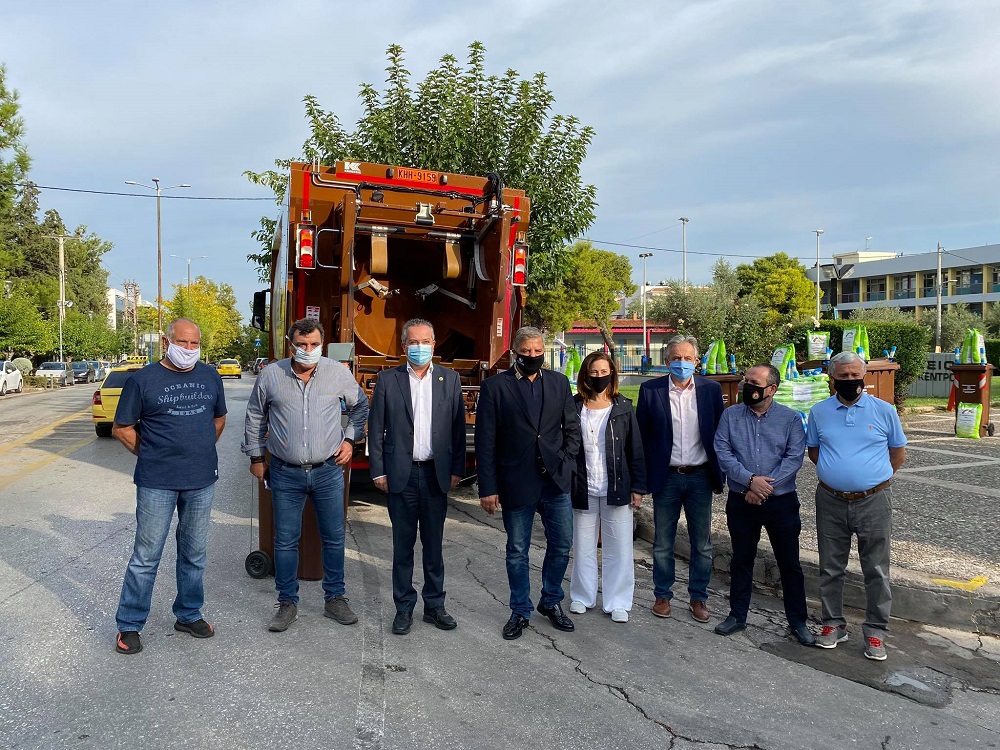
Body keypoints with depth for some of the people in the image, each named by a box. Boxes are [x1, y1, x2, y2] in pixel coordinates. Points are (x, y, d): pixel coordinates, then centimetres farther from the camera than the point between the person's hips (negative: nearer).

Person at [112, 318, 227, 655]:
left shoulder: (210, 377, 6)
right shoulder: (143, 380, -5)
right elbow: (121, 428, 1)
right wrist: (151, 455, -1)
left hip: (202, 480, 4)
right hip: (156, 484, -3)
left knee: (194, 554, 14)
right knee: (146, 556, 3)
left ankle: (189, 615, 30)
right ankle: (129, 626, 18)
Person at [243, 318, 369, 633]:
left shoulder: (338, 373, -3)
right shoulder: (270, 375, -3)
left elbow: (360, 405, 13)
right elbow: (255, 416, 11)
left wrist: (350, 439, 5)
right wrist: (256, 456, 12)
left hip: (328, 470, 0)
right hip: (285, 474, 0)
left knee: (334, 538, 10)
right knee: (285, 541, 7)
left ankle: (335, 598, 26)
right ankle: (288, 603, 23)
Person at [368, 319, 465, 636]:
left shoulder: (450, 379, 4)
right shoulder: (388, 380, 1)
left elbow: (458, 428, 5)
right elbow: (376, 429, 2)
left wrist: (457, 469, 1)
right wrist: (378, 471, -3)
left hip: (436, 474, 1)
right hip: (401, 475, -1)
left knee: (434, 544, 11)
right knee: (403, 545, 9)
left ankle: (434, 605, 24)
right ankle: (404, 607, 21)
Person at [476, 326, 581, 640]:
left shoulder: (559, 382, 7)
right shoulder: (495, 386, -4)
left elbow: (572, 427, 12)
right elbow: (485, 441, -5)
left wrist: (566, 462, -2)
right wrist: (488, 487, -8)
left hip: (555, 482, 3)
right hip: (516, 483, -3)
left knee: (561, 545, 10)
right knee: (517, 552, 9)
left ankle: (551, 602, 33)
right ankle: (520, 611, 27)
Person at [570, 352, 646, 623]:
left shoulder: (623, 408, 1)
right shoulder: (574, 408, 1)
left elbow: (635, 449, 2)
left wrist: (638, 487, -2)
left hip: (616, 489, 0)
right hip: (583, 489, 1)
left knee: (619, 547, 4)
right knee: (583, 546, 11)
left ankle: (618, 602, 17)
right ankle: (582, 596, 26)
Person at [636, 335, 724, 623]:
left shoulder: (711, 389, 0)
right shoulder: (650, 390, -4)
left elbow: (720, 434, 4)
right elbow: (641, 436, -1)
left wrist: (719, 475, 3)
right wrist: (643, 477, -3)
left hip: (700, 477, 1)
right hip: (666, 477, -1)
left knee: (702, 544, 11)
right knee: (662, 544, 11)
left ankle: (699, 598, 26)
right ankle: (662, 595, 27)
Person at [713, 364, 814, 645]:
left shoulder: (791, 418, -2)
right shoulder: (731, 415, 2)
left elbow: (794, 458, -10)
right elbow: (722, 452, -6)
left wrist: (765, 487, -17)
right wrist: (750, 480, -18)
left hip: (781, 502, -1)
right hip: (741, 502, 2)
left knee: (789, 563, 7)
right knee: (741, 560, 13)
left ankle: (798, 621, 22)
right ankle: (737, 616, 26)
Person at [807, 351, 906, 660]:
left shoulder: (884, 410, -2)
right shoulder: (819, 411, 2)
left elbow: (898, 453, 8)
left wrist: (875, 478, 6)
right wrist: (837, 472, 6)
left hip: (874, 501, -2)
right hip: (831, 501, 2)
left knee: (876, 571, 6)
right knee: (831, 568, 11)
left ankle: (875, 630, 18)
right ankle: (833, 624, 25)